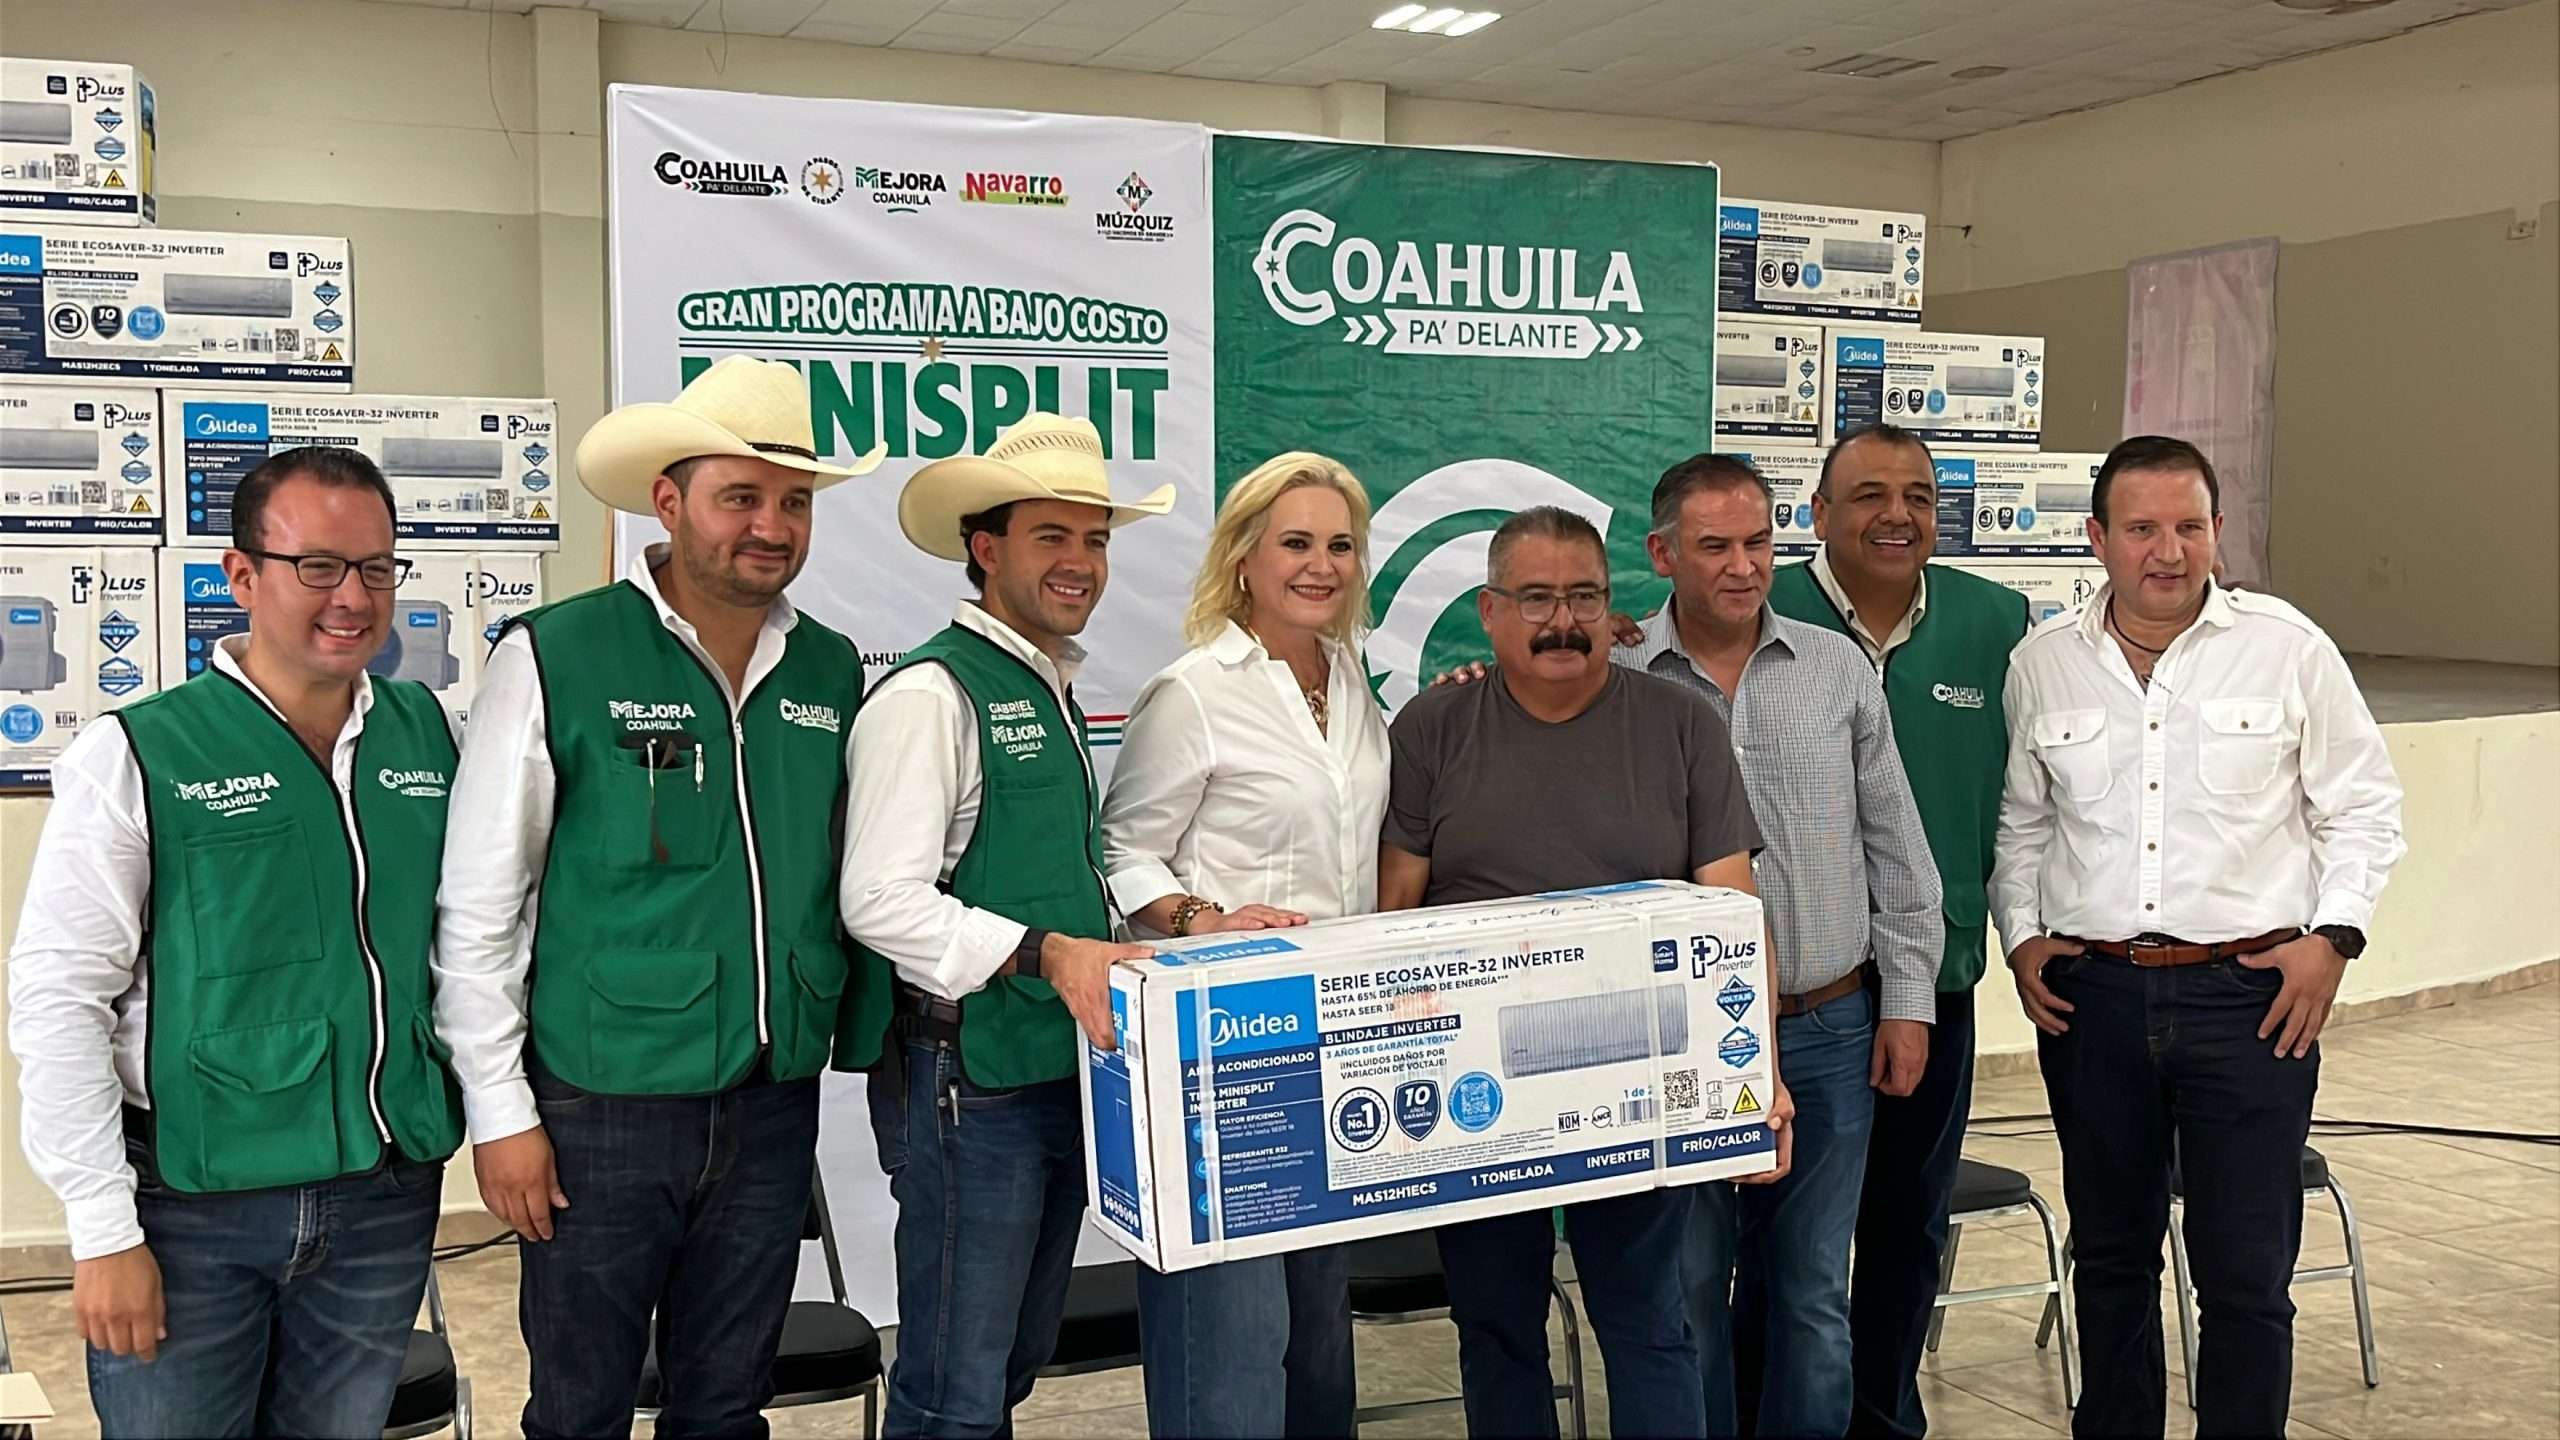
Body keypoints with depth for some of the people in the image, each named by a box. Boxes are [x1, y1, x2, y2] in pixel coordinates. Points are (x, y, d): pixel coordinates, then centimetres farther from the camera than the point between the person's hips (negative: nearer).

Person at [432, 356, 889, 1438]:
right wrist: (501, 1112, -8)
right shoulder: (553, 659, -9)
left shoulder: (833, 671, 5)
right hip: (604, 1105, -4)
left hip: (775, 1105, 4)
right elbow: (475, 910, -7)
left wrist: (876, 1030, 8)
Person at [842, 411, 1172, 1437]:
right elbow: (882, 901, -22)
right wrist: (1043, 953, -30)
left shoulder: (1052, 691, 16)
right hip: (971, 1075, -9)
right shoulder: (932, 692, -14)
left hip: (1066, 1072, 9)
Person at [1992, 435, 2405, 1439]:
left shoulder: (2288, 648, -1)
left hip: (2251, 995, -2)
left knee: (2247, 1273, 1)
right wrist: (2022, 934, 5)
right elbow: (2018, 820, 16)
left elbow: (2363, 808, 4)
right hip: (2089, 995, 3)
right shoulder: (2043, 663, 5)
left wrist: (2332, 935, -6)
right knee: (2109, 1257, 15)